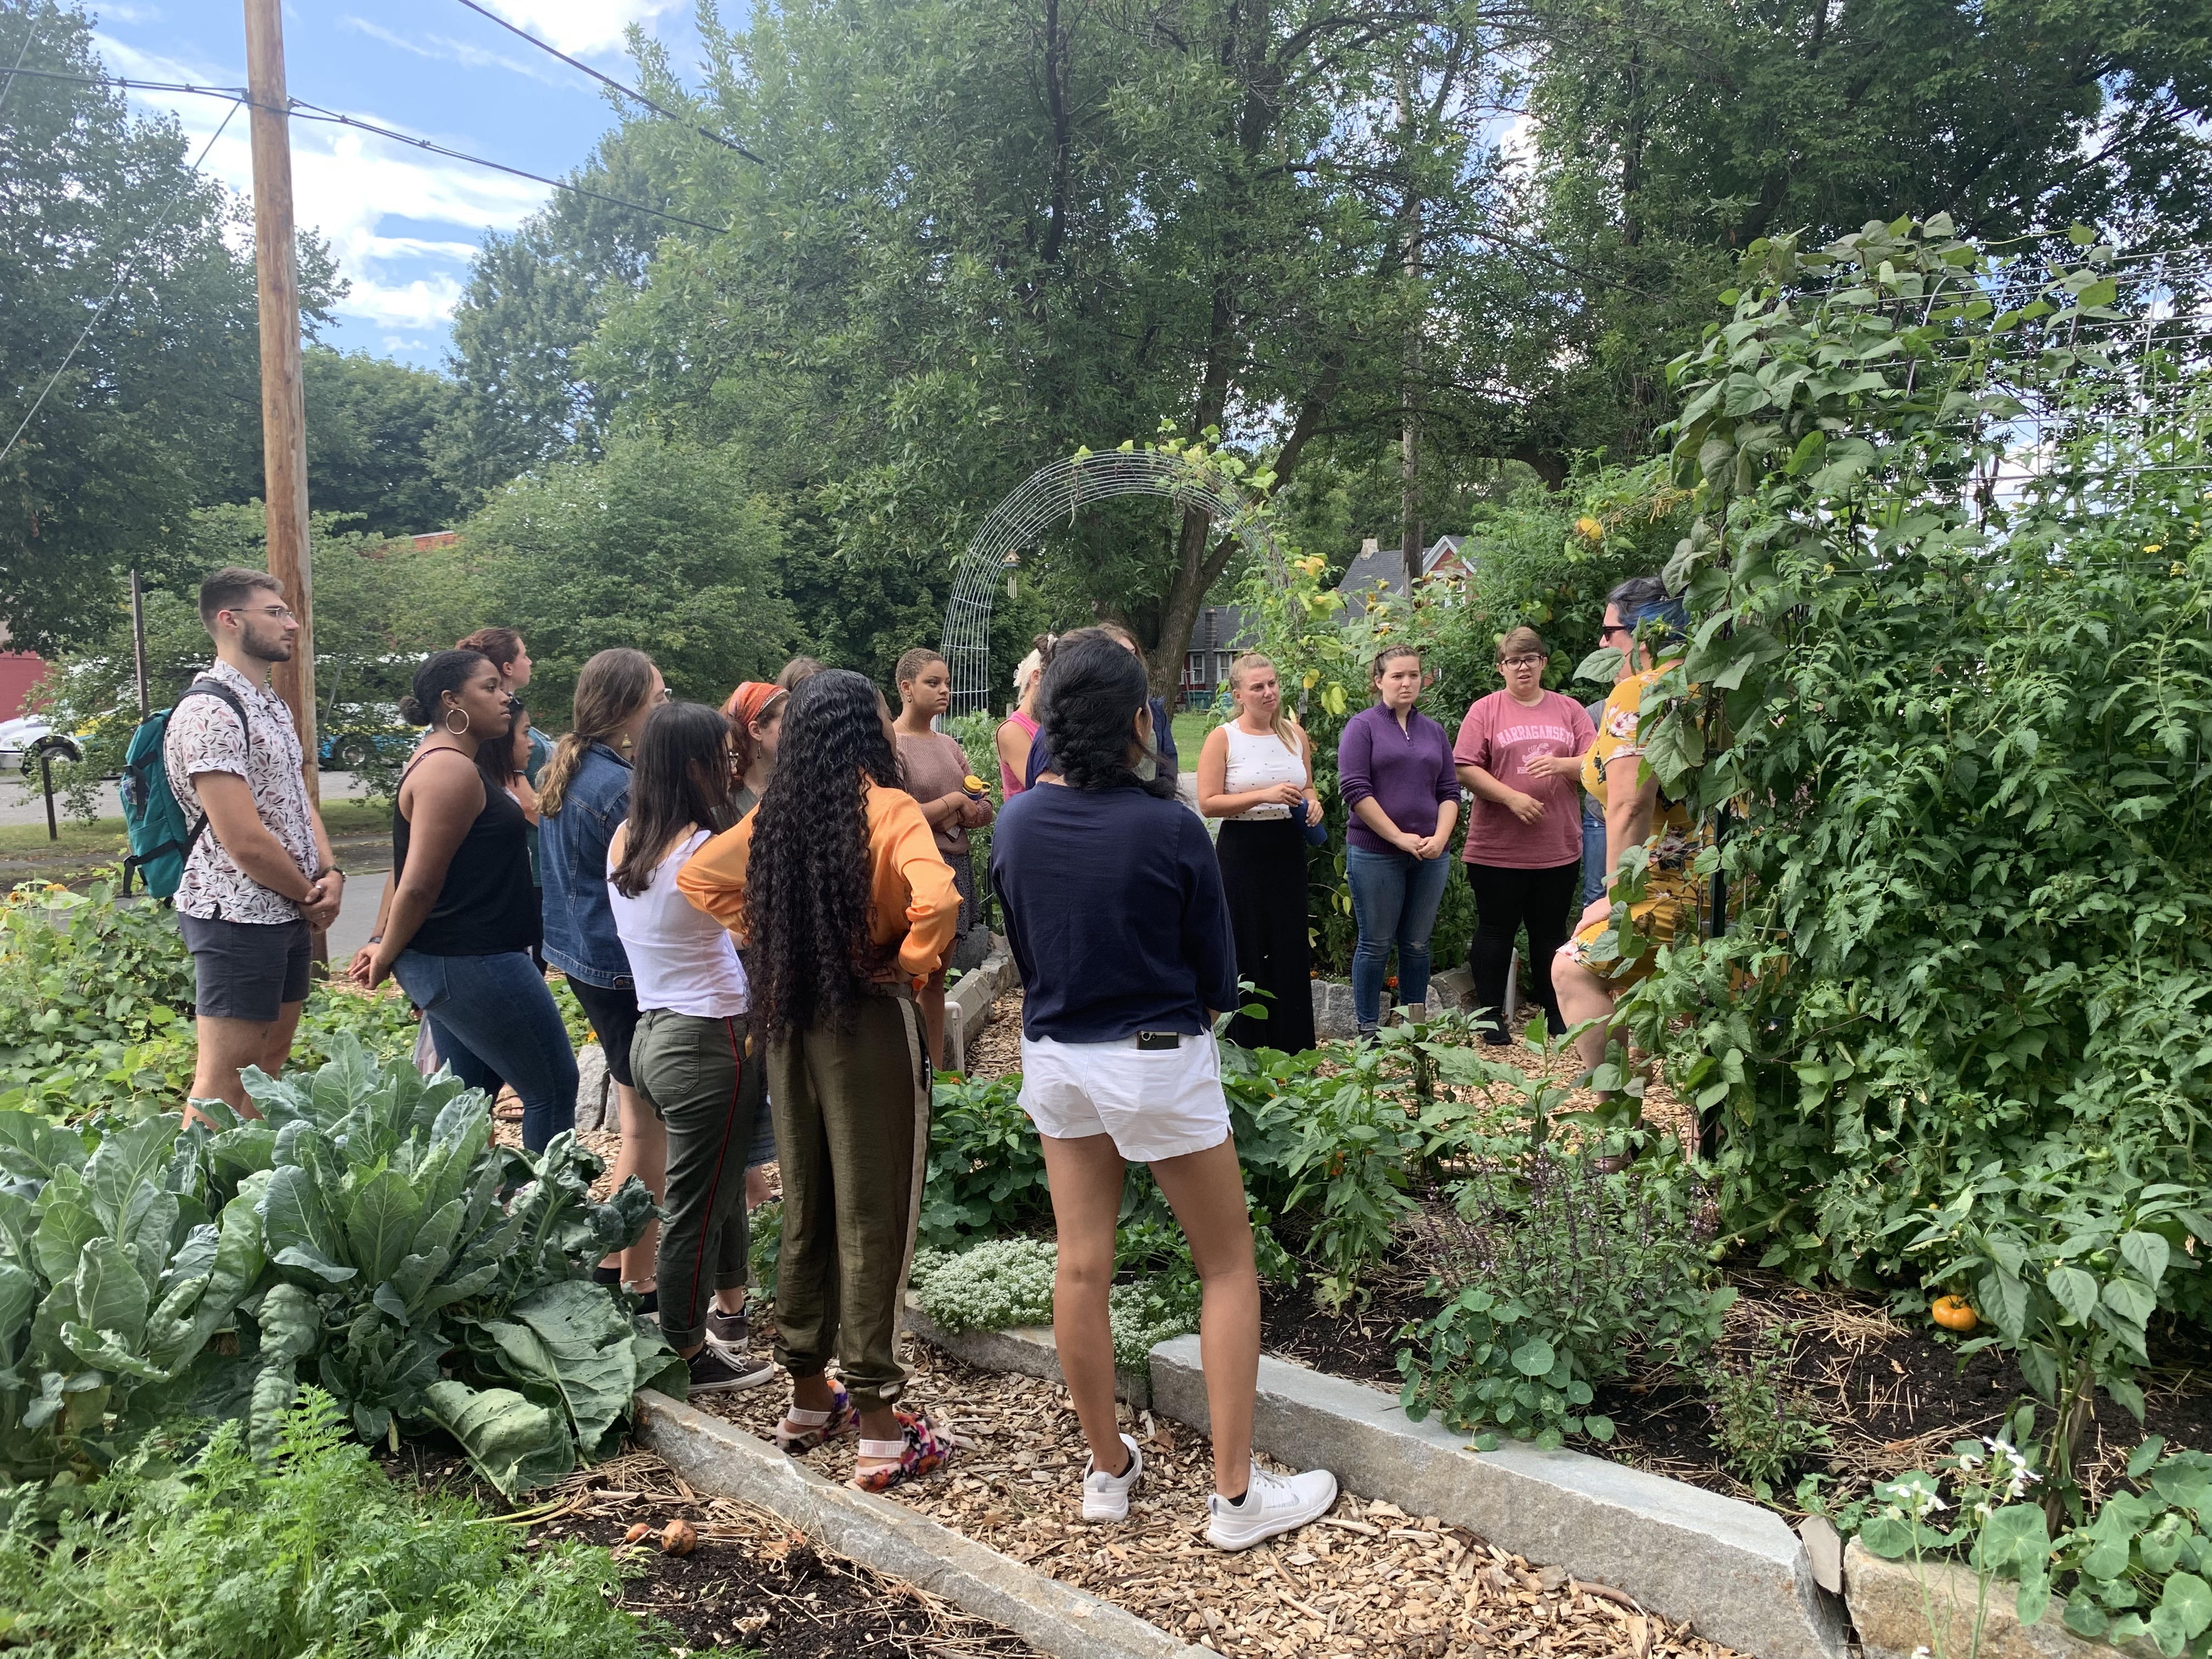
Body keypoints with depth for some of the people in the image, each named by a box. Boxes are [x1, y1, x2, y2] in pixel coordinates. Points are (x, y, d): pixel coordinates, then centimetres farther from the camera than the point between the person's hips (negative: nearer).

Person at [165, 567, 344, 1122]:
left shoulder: (273, 705, 13)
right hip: (238, 915, -9)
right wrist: (309, 896, -9)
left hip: (289, 910, 10)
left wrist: (330, 873, -1)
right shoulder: (210, 711, -17)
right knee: (223, 1076, -4)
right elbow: (244, 841, -22)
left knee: (272, 1057, 16)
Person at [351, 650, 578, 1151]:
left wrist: (381, 941, 17)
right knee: (554, 1087, -3)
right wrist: (386, 957, -8)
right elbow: (419, 885, -21)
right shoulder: (452, 771, -18)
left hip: (448, 960, 11)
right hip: (470, 963, -11)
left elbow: (408, 869, 19)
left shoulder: (445, 762, 15)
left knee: (469, 1093, 18)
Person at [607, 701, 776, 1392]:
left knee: (720, 1177, 25)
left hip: (651, 1030, 8)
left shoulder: (624, 840, 4)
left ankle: (729, 1308, 42)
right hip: (709, 1042, -8)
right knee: (698, 1205, 6)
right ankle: (688, 1356, 20)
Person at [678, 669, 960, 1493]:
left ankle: (808, 1400, 31)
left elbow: (699, 877, 12)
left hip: (790, 1016, 6)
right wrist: (912, 963, -13)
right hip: (869, 1021, -6)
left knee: (806, 1209, 17)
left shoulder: (776, 814, 3)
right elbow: (937, 899, -29)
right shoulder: (887, 809, -14)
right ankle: (879, 1431, 9)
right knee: (874, 1218, 1)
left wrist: (762, 938, 9)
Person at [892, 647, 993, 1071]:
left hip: (956, 867, 7)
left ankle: (937, 1073, 18)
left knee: (936, 978, 12)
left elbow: (984, 810, 14)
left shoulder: (949, 746, 14)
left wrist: (964, 814, -8)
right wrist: (954, 802, -7)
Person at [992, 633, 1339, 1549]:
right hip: (1160, 1062, -4)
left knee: (1081, 1265, 14)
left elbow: (1023, 952, 6)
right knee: (1229, 1265, 10)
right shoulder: (1171, 829, -18)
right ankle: (1236, 1494, 15)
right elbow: (1217, 975, -8)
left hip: (1054, 1057, 5)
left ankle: (1107, 1468, 30)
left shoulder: (1016, 823, -6)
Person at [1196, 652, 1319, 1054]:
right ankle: (1247, 1051, 14)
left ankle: (1293, 1050, 21)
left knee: (1291, 949, 9)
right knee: (1246, 952, 1)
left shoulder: (1295, 734, 7)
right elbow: (1208, 803, -13)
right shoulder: (1222, 738, -7)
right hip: (1243, 853, -4)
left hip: (1288, 851, 5)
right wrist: (1265, 795, -22)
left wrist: (1312, 803, -3)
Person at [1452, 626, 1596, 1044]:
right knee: (1495, 931, 6)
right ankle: (1490, 1015, 15)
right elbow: (1467, 769, -7)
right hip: (1497, 848, -3)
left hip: (1559, 848, 3)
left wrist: (1560, 764, -17)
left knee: (1550, 932, 13)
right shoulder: (1485, 710, 0)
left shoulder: (1569, 709, 9)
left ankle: (1555, 1012, 24)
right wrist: (1511, 797, -17)